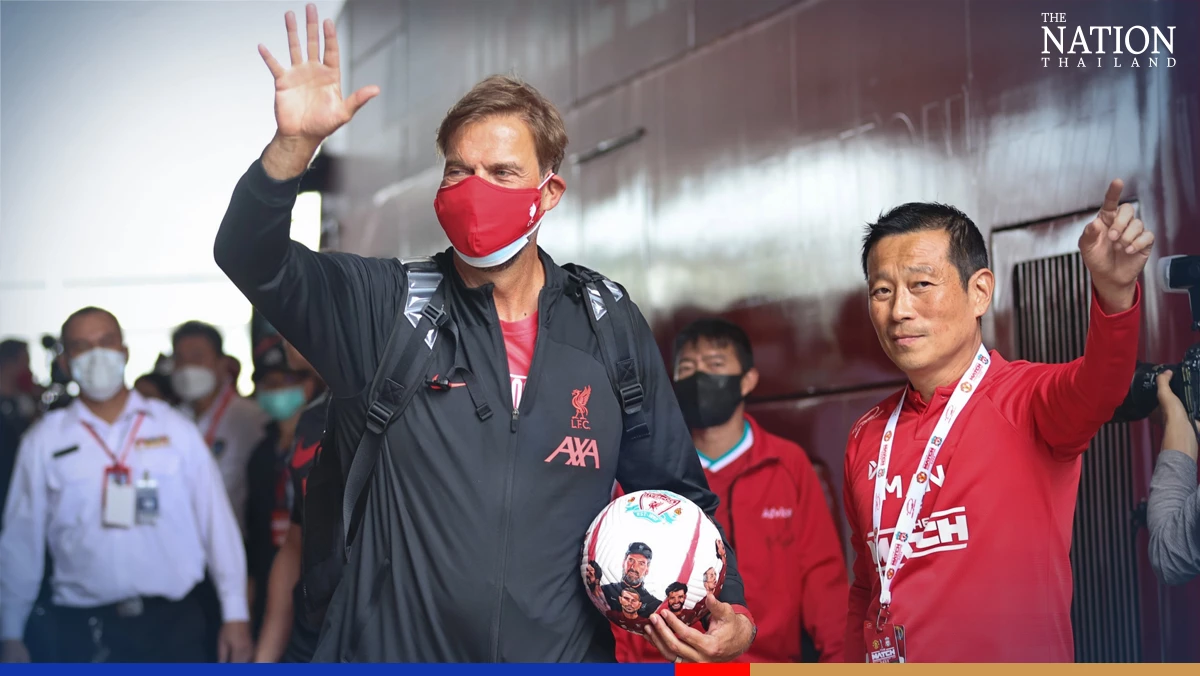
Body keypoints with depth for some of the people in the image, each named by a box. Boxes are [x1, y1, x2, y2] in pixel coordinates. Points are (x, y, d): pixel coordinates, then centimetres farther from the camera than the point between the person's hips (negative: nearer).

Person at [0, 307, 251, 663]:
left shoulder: (175, 429, 6)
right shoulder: (44, 442, 5)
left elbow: (217, 522, 6)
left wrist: (236, 614, 2)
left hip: (174, 620, 0)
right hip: (86, 630, 0)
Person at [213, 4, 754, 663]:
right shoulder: (382, 307, -1)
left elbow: (676, 494, 11)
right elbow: (251, 257, -13)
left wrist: (729, 614, -4)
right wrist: (294, 143, -29)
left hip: (566, 656, 1)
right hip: (390, 653, -1)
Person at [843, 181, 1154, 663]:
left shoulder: (1028, 401, -10)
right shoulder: (868, 438, 6)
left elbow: (1097, 388, -33)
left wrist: (1114, 293, -49)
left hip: (1020, 657, -4)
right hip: (884, 658, 5)